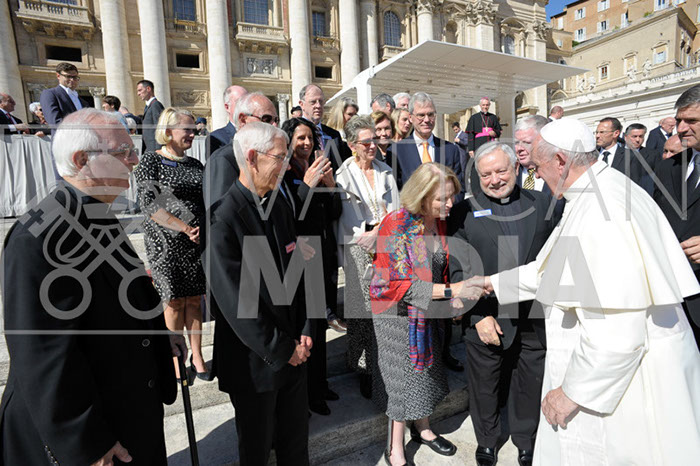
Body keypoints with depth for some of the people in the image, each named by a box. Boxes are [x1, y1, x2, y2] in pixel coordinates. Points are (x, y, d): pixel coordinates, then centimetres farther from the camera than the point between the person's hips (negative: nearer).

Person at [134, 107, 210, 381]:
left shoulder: (195, 164, 13)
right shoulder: (150, 161, -3)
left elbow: (207, 202, 15)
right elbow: (149, 205, -12)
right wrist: (185, 228, -20)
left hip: (197, 241, 4)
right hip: (166, 243, -4)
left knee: (194, 300, 10)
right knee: (175, 302, 4)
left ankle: (197, 357, 22)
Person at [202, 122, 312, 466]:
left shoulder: (280, 207, 3)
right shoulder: (222, 218, -21)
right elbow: (235, 302, -21)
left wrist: (304, 333, -1)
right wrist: (280, 350, -14)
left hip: (294, 349, 6)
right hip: (255, 359, -6)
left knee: (297, 437, 23)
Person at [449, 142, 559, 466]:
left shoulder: (541, 203, 5)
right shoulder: (465, 212, -3)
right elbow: (460, 270, -6)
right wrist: (480, 315, -11)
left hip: (535, 317, 2)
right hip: (487, 316, -2)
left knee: (530, 384, 18)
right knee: (485, 384, 15)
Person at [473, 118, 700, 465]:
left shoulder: (598, 213, -28)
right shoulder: (613, 188, 6)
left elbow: (616, 333, -31)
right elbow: (563, 268, 14)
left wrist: (573, 390, -18)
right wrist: (496, 282, 17)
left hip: (613, 380, -9)